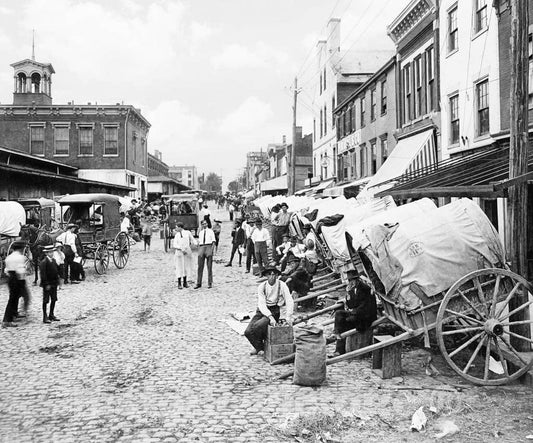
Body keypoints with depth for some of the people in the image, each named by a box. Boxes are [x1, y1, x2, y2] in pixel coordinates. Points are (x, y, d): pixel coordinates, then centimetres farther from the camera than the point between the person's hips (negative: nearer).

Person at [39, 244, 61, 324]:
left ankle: (51, 315, 25)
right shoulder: (44, 262, -15)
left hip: (54, 283, 8)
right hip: (47, 284, -8)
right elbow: (43, 274, -17)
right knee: (45, 301, 0)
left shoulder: (53, 260, 9)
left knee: (54, 299, 13)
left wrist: (57, 280, 9)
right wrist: (47, 284, -19)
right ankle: (45, 317, 6)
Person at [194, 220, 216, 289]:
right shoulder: (200, 232, 17)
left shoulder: (210, 231, 5)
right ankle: (198, 283, 3)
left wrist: (212, 249, -12)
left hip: (209, 247, -3)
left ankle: (210, 283, 5)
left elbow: (214, 241, 0)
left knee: (209, 267, 0)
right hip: (201, 248, 3)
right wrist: (198, 251, 9)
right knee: (200, 266, -1)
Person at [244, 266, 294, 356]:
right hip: (262, 311, 3)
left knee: (256, 326, -27)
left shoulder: (281, 285, -7)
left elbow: (289, 301, -10)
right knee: (248, 332, -15)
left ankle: (260, 348, 1)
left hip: (275, 312, -3)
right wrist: (270, 317, -25)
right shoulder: (262, 286, -2)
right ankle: (259, 348, 13)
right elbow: (261, 304, -11)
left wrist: (288, 316, -23)